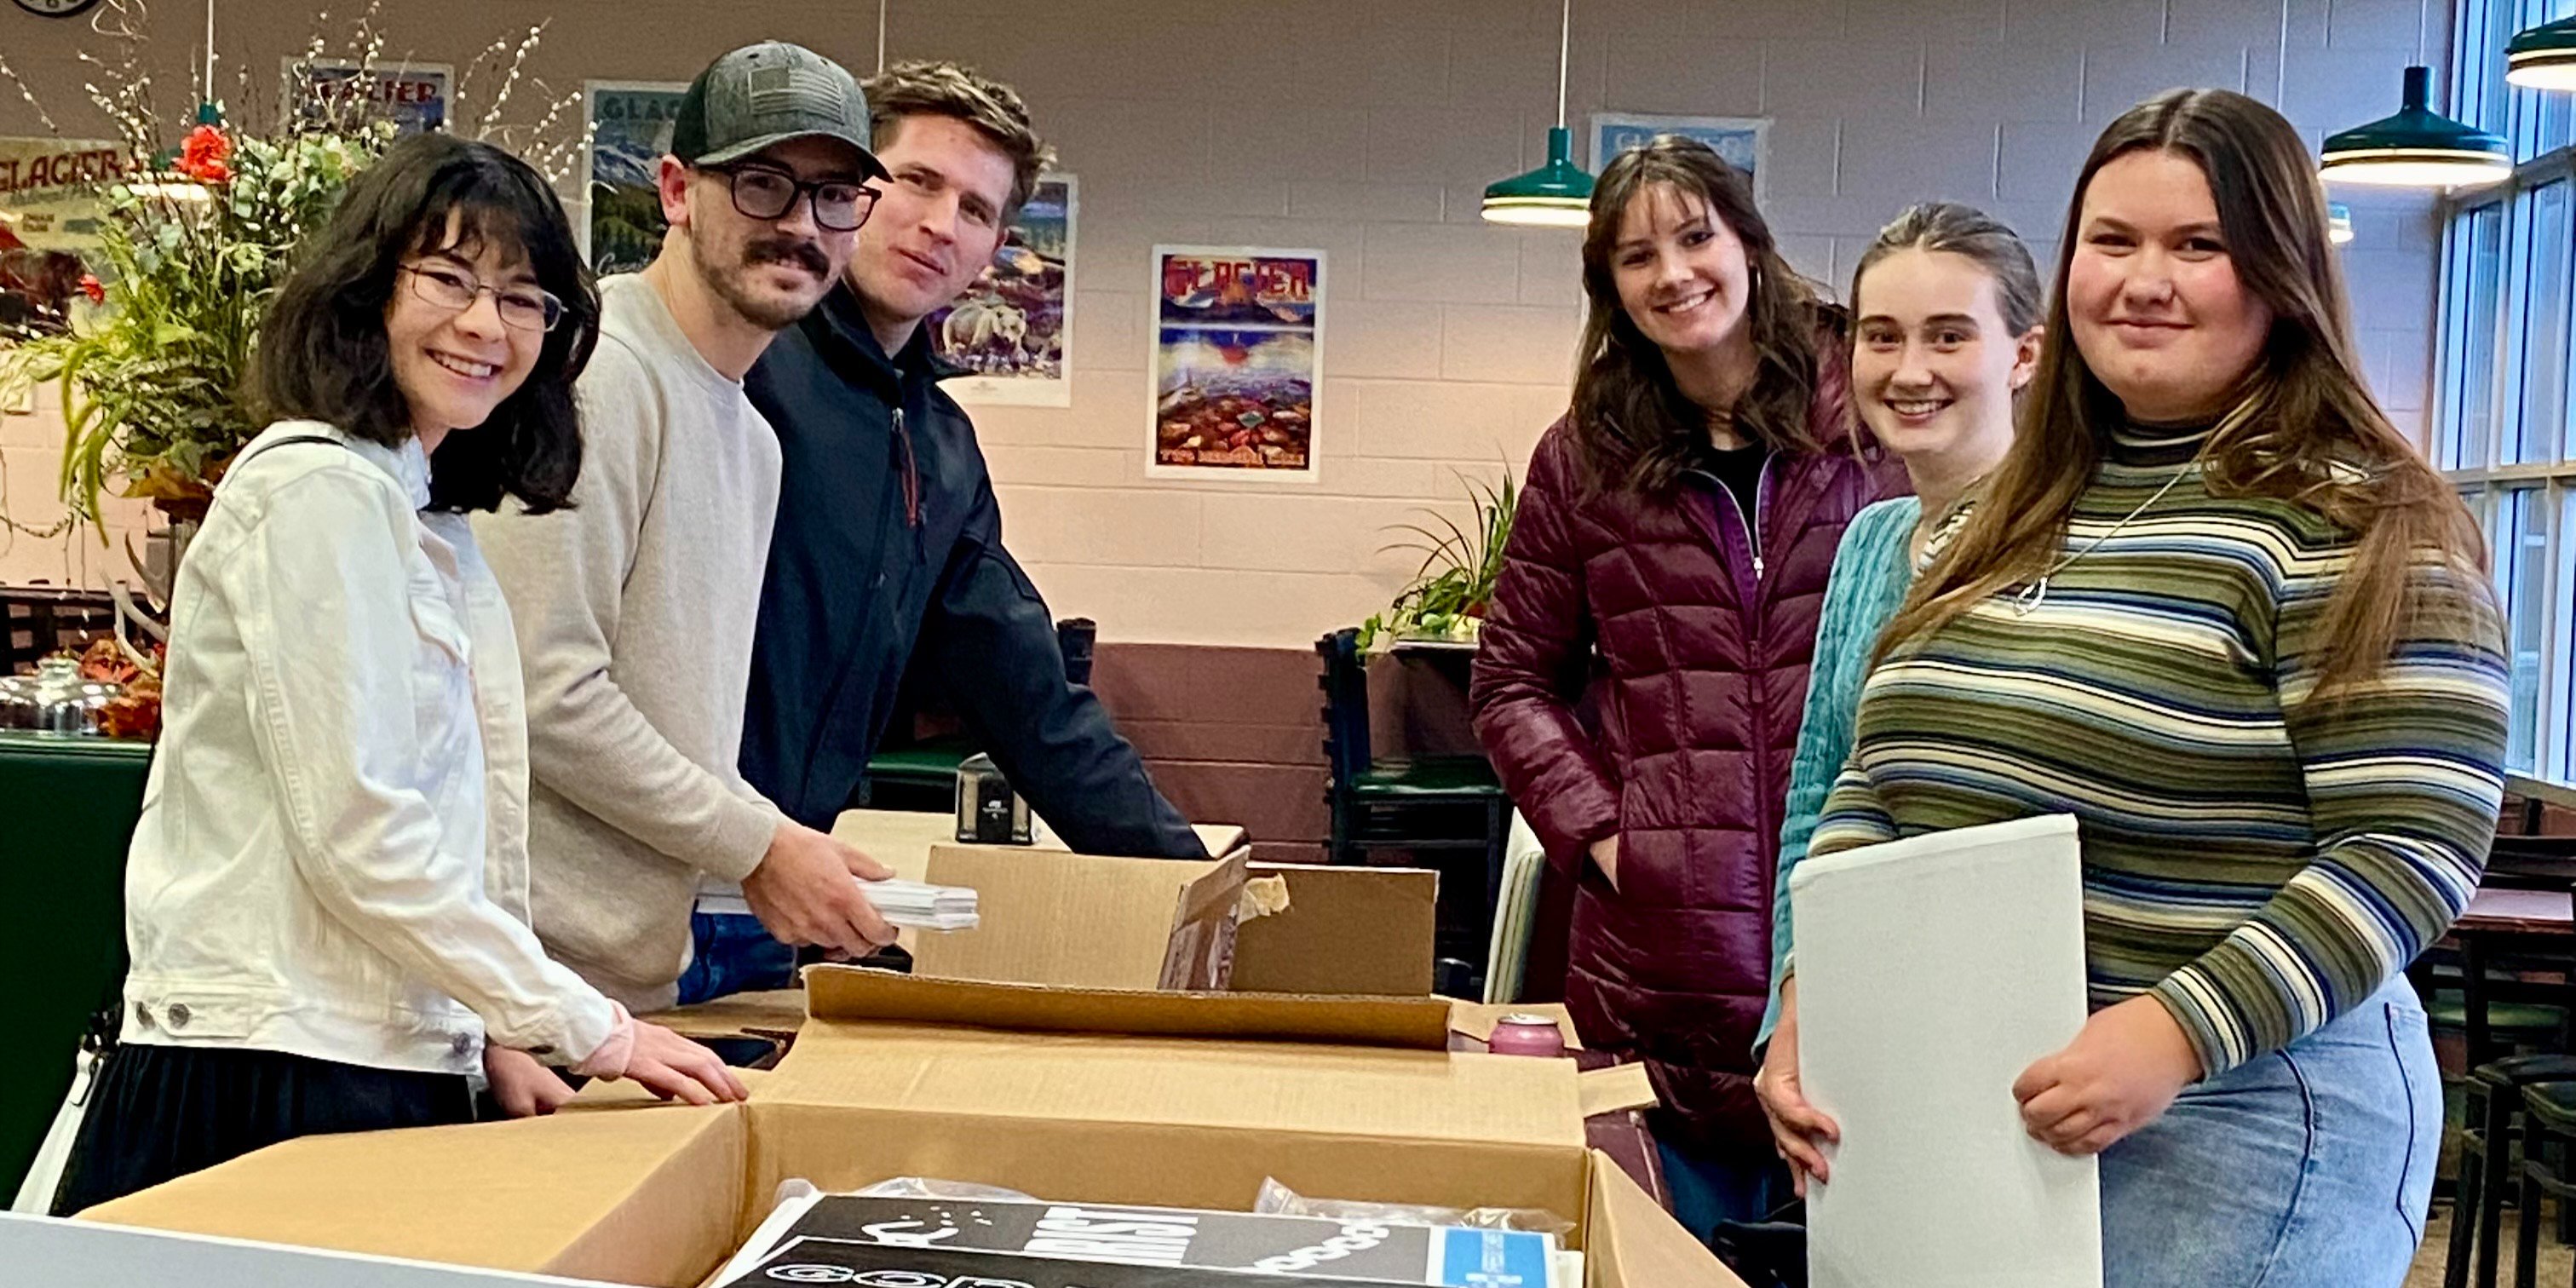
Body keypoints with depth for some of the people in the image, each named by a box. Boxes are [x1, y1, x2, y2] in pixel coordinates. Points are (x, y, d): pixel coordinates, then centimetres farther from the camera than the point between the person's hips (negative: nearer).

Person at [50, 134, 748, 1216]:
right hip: (281, 1073, -8)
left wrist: (492, 1032, 8)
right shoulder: (319, 488, -13)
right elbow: (356, 830, -18)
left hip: (385, 1060, 8)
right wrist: (589, 1031, -14)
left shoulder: (426, 516, 15)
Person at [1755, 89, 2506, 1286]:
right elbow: (1881, 785, 11)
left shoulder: (2355, 521, -10)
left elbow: (2413, 846, -16)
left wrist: (2173, 1034, -25)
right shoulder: (2011, 518, 9)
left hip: (2235, 1113, -6)